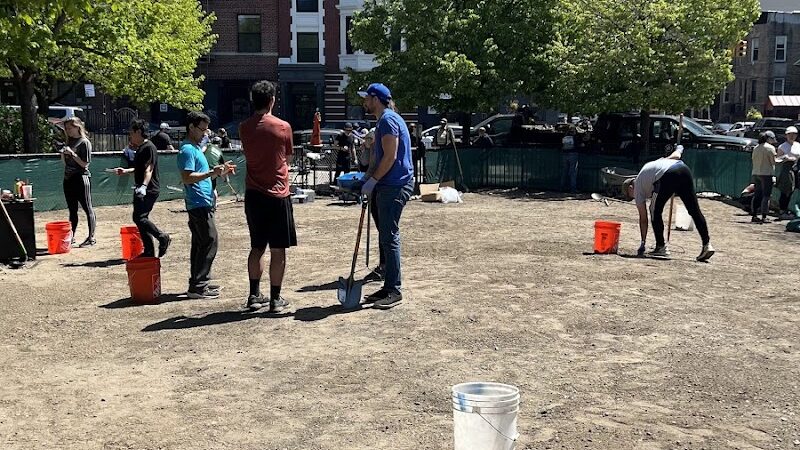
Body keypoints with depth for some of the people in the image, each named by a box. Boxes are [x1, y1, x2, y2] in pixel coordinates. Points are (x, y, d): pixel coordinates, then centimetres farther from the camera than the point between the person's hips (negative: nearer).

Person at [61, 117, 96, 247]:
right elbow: (65, 162, 19)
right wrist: (63, 154, 0)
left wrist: (72, 154, -18)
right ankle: (71, 237, 19)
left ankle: (91, 237, 2)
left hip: (81, 178, -8)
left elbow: (84, 163, -12)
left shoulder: (84, 142, -7)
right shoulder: (69, 141, 14)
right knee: (72, 210, 13)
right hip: (68, 178, 8)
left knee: (87, 208, -2)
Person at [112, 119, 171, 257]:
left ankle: (163, 238, -5)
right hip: (141, 190, 10)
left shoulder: (149, 147, -12)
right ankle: (149, 251, 12)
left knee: (139, 217, -18)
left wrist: (144, 186, -33)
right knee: (141, 219, 8)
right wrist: (126, 171, 22)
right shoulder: (140, 148, 18)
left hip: (149, 190, -10)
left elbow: (149, 169, -22)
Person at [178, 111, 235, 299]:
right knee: (209, 242, -11)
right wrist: (211, 173, -26)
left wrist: (219, 172, 13)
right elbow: (187, 178, -21)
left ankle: (200, 282, 20)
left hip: (202, 204, 11)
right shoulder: (188, 150, -12)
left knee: (200, 243, 13)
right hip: (199, 204, -11)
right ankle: (197, 287, -8)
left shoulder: (195, 148, 19)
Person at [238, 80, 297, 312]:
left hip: (253, 195, 4)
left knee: (257, 247, 15)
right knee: (278, 250, 3)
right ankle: (275, 299, 6)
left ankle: (254, 295, 18)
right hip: (277, 195, -4)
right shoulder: (283, 127, -8)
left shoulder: (244, 128, 1)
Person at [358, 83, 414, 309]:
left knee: (389, 237, -8)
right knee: (386, 237, 13)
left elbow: (390, 157, -19)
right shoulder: (385, 120, 20)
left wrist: (372, 181, -13)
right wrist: (368, 180, 16)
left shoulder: (388, 120, -13)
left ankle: (394, 291, -4)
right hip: (389, 185, 11)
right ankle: (389, 287, 19)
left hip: (395, 186, -11)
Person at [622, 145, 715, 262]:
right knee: (694, 210, 7)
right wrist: (679, 148, 55)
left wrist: (642, 244, 25)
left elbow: (643, 218, 20)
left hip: (667, 177, -6)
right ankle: (707, 245, 4)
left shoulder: (637, 187, 22)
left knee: (655, 212, 14)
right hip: (683, 169, 6)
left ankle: (661, 247, 14)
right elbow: (676, 156, 30)